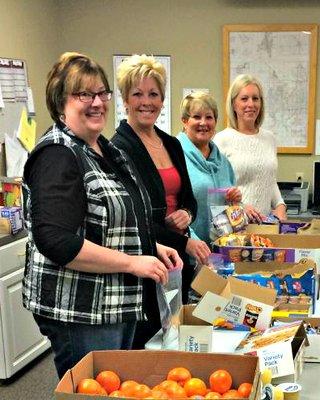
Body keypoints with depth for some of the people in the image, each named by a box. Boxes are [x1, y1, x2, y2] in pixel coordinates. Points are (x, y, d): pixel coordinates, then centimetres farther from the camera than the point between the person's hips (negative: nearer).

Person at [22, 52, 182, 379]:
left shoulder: (105, 149, 10)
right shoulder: (58, 155, -18)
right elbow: (56, 241, -27)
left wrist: (153, 248, 6)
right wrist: (133, 262, -22)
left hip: (121, 306, 9)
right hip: (79, 313, -9)